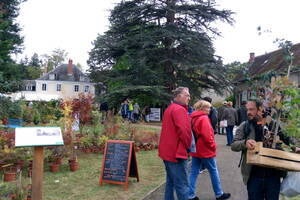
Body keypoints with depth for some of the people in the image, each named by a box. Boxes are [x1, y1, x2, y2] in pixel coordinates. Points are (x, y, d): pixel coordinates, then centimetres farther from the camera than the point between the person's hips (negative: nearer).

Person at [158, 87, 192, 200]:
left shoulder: (169, 109, 16)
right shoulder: (180, 109, -14)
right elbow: (184, 131, -23)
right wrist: (188, 146, -6)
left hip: (166, 151, 10)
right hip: (177, 153, -10)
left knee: (170, 182, 18)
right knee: (182, 185, -3)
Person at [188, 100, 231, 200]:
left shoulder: (193, 118, 9)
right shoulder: (204, 118, -17)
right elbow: (207, 136, -23)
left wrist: (194, 145, 15)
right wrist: (213, 145, -9)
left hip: (195, 150, 8)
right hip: (206, 150, -8)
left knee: (194, 172, 8)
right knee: (214, 171, 8)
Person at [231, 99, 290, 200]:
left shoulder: (274, 124, 1)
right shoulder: (244, 126, -1)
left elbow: (286, 141, 12)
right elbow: (233, 145, -8)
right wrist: (245, 143, -27)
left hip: (273, 174, 1)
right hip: (254, 175, -1)